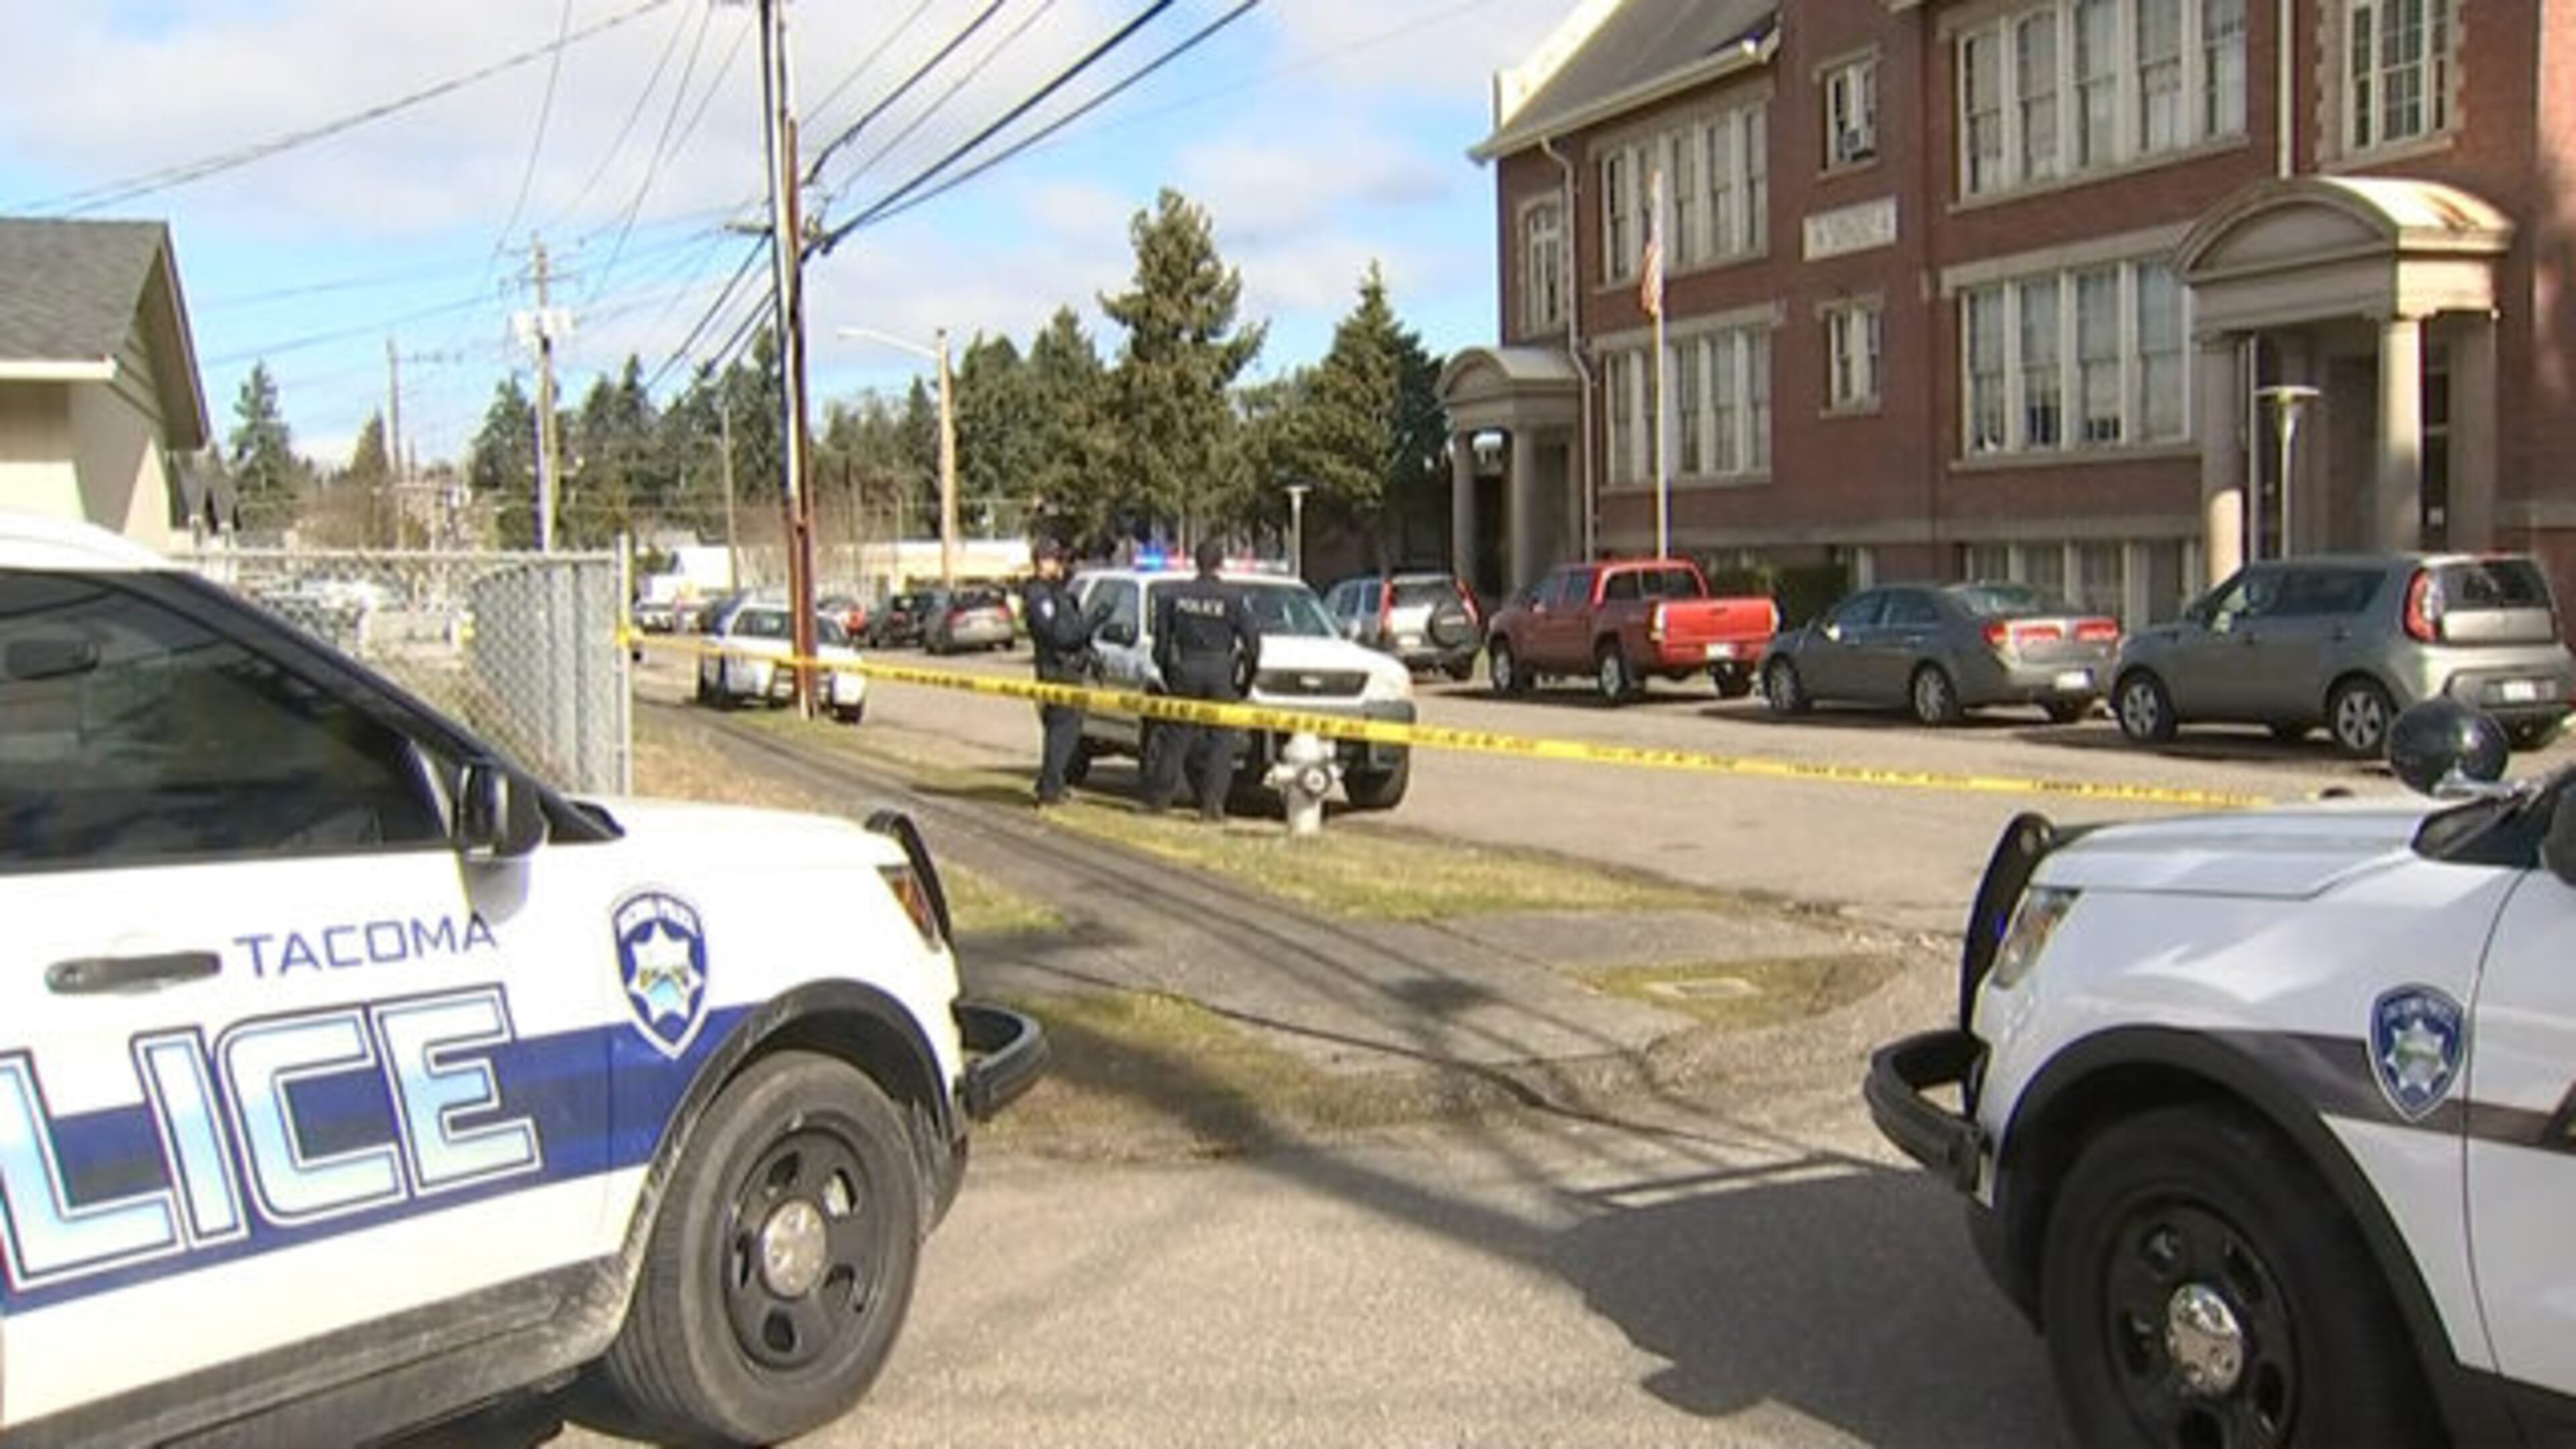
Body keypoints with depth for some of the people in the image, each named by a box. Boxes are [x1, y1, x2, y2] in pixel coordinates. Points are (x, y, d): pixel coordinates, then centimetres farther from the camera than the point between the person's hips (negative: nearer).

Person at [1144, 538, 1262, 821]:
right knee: (1221, 739, 4)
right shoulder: (1233, 597, -5)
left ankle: (1158, 798, 14)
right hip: (1221, 673, -2)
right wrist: (1246, 677, 7)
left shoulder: (1173, 595, 3)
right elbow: (1252, 638, -4)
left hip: (1185, 672, 2)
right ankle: (1212, 803, 0)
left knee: (1177, 736, 10)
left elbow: (1162, 638, 7)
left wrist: (1165, 670, 18)